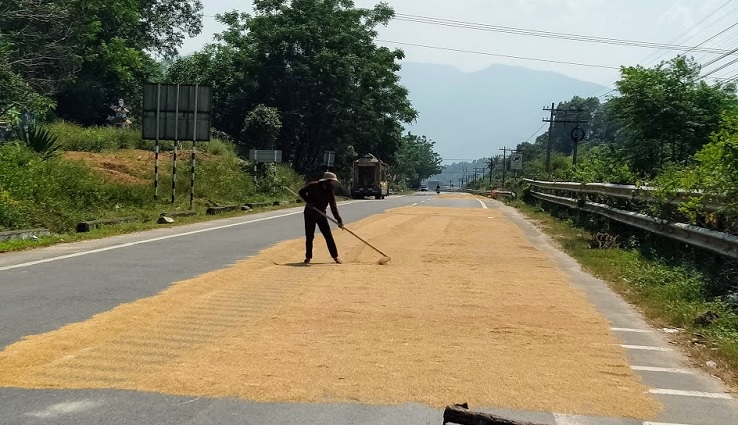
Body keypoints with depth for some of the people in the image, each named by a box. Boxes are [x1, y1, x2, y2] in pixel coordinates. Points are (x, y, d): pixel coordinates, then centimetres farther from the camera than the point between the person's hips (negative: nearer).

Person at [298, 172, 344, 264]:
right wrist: (308, 201, -18)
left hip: (321, 215, 2)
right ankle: (308, 257, 14)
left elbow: (333, 208, -10)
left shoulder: (330, 192, -6)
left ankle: (335, 256, 4)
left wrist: (339, 220, -21)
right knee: (309, 237, 1)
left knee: (328, 236, -3)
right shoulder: (313, 186, -12)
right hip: (309, 214, -2)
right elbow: (301, 192, -2)